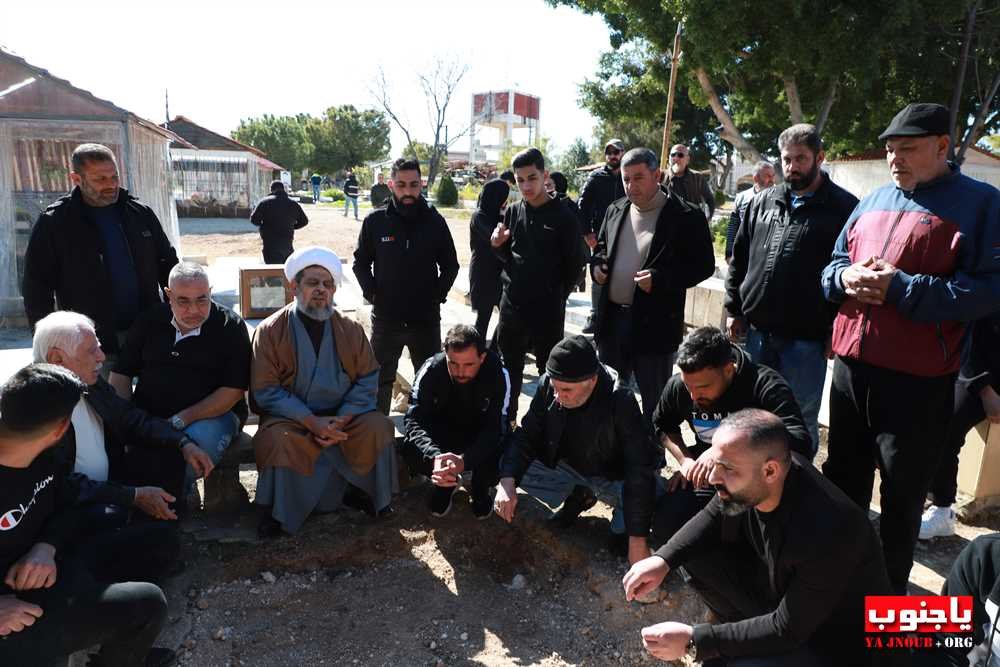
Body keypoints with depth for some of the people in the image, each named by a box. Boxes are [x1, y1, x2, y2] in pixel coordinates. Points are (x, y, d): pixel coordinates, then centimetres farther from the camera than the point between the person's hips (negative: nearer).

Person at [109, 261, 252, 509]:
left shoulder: (230, 326, -4)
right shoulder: (150, 322, 9)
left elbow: (233, 390, -10)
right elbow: (120, 375, 13)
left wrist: (180, 420, -17)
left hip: (212, 414, -3)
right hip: (148, 415, 3)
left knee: (202, 439, -35)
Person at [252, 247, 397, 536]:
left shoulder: (351, 330, 1)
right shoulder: (270, 331, -6)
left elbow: (367, 381, -1)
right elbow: (265, 391, -10)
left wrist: (341, 420, -15)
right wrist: (311, 421, -20)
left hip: (342, 416, 3)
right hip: (290, 417, -2)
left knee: (378, 427, -21)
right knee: (277, 439, -32)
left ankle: (363, 492, 3)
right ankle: (276, 509, -7)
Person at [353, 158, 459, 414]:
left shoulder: (435, 221, -3)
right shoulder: (375, 221, -4)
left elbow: (450, 265, 6)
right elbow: (361, 262, 7)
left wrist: (438, 295, -5)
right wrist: (371, 293, -5)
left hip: (426, 318, 0)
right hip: (385, 318, 0)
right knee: (380, 380, 13)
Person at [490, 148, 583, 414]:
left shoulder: (563, 216, -8)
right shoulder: (513, 212, 5)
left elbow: (573, 264, -4)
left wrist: (557, 297, -1)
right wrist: (498, 245, -7)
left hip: (548, 310, -4)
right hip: (512, 304, 5)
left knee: (550, 370, 8)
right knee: (508, 367, 16)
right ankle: (506, 418, 32)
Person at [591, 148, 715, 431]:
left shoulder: (685, 216, -10)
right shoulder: (616, 210, 9)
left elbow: (703, 265, -9)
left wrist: (660, 279, -22)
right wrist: (597, 264, 1)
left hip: (654, 323, -6)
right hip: (611, 317, 6)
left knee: (654, 401, 7)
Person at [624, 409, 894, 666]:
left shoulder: (824, 535, -38)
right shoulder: (748, 474, -18)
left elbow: (788, 629, -28)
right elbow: (713, 518, 0)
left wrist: (693, 641, -26)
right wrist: (663, 559, -17)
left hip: (835, 637, -7)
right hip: (779, 589, 7)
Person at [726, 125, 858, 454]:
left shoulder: (843, 207, -4)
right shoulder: (763, 202, 11)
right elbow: (739, 259, 15)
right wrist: (733, 309, 9)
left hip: (806, 338, -5)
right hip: (757, 330, 5)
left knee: (801, 420, 6)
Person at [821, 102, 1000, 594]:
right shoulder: (873, 202, 12)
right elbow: (833, 264, 17)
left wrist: (900, 288, -22)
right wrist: (846, 277, -6)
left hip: (917, 379, -6)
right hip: (852, 366, 6)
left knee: (902, 494, 8)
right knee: (844, 477, 19)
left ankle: (891, 589, 25)